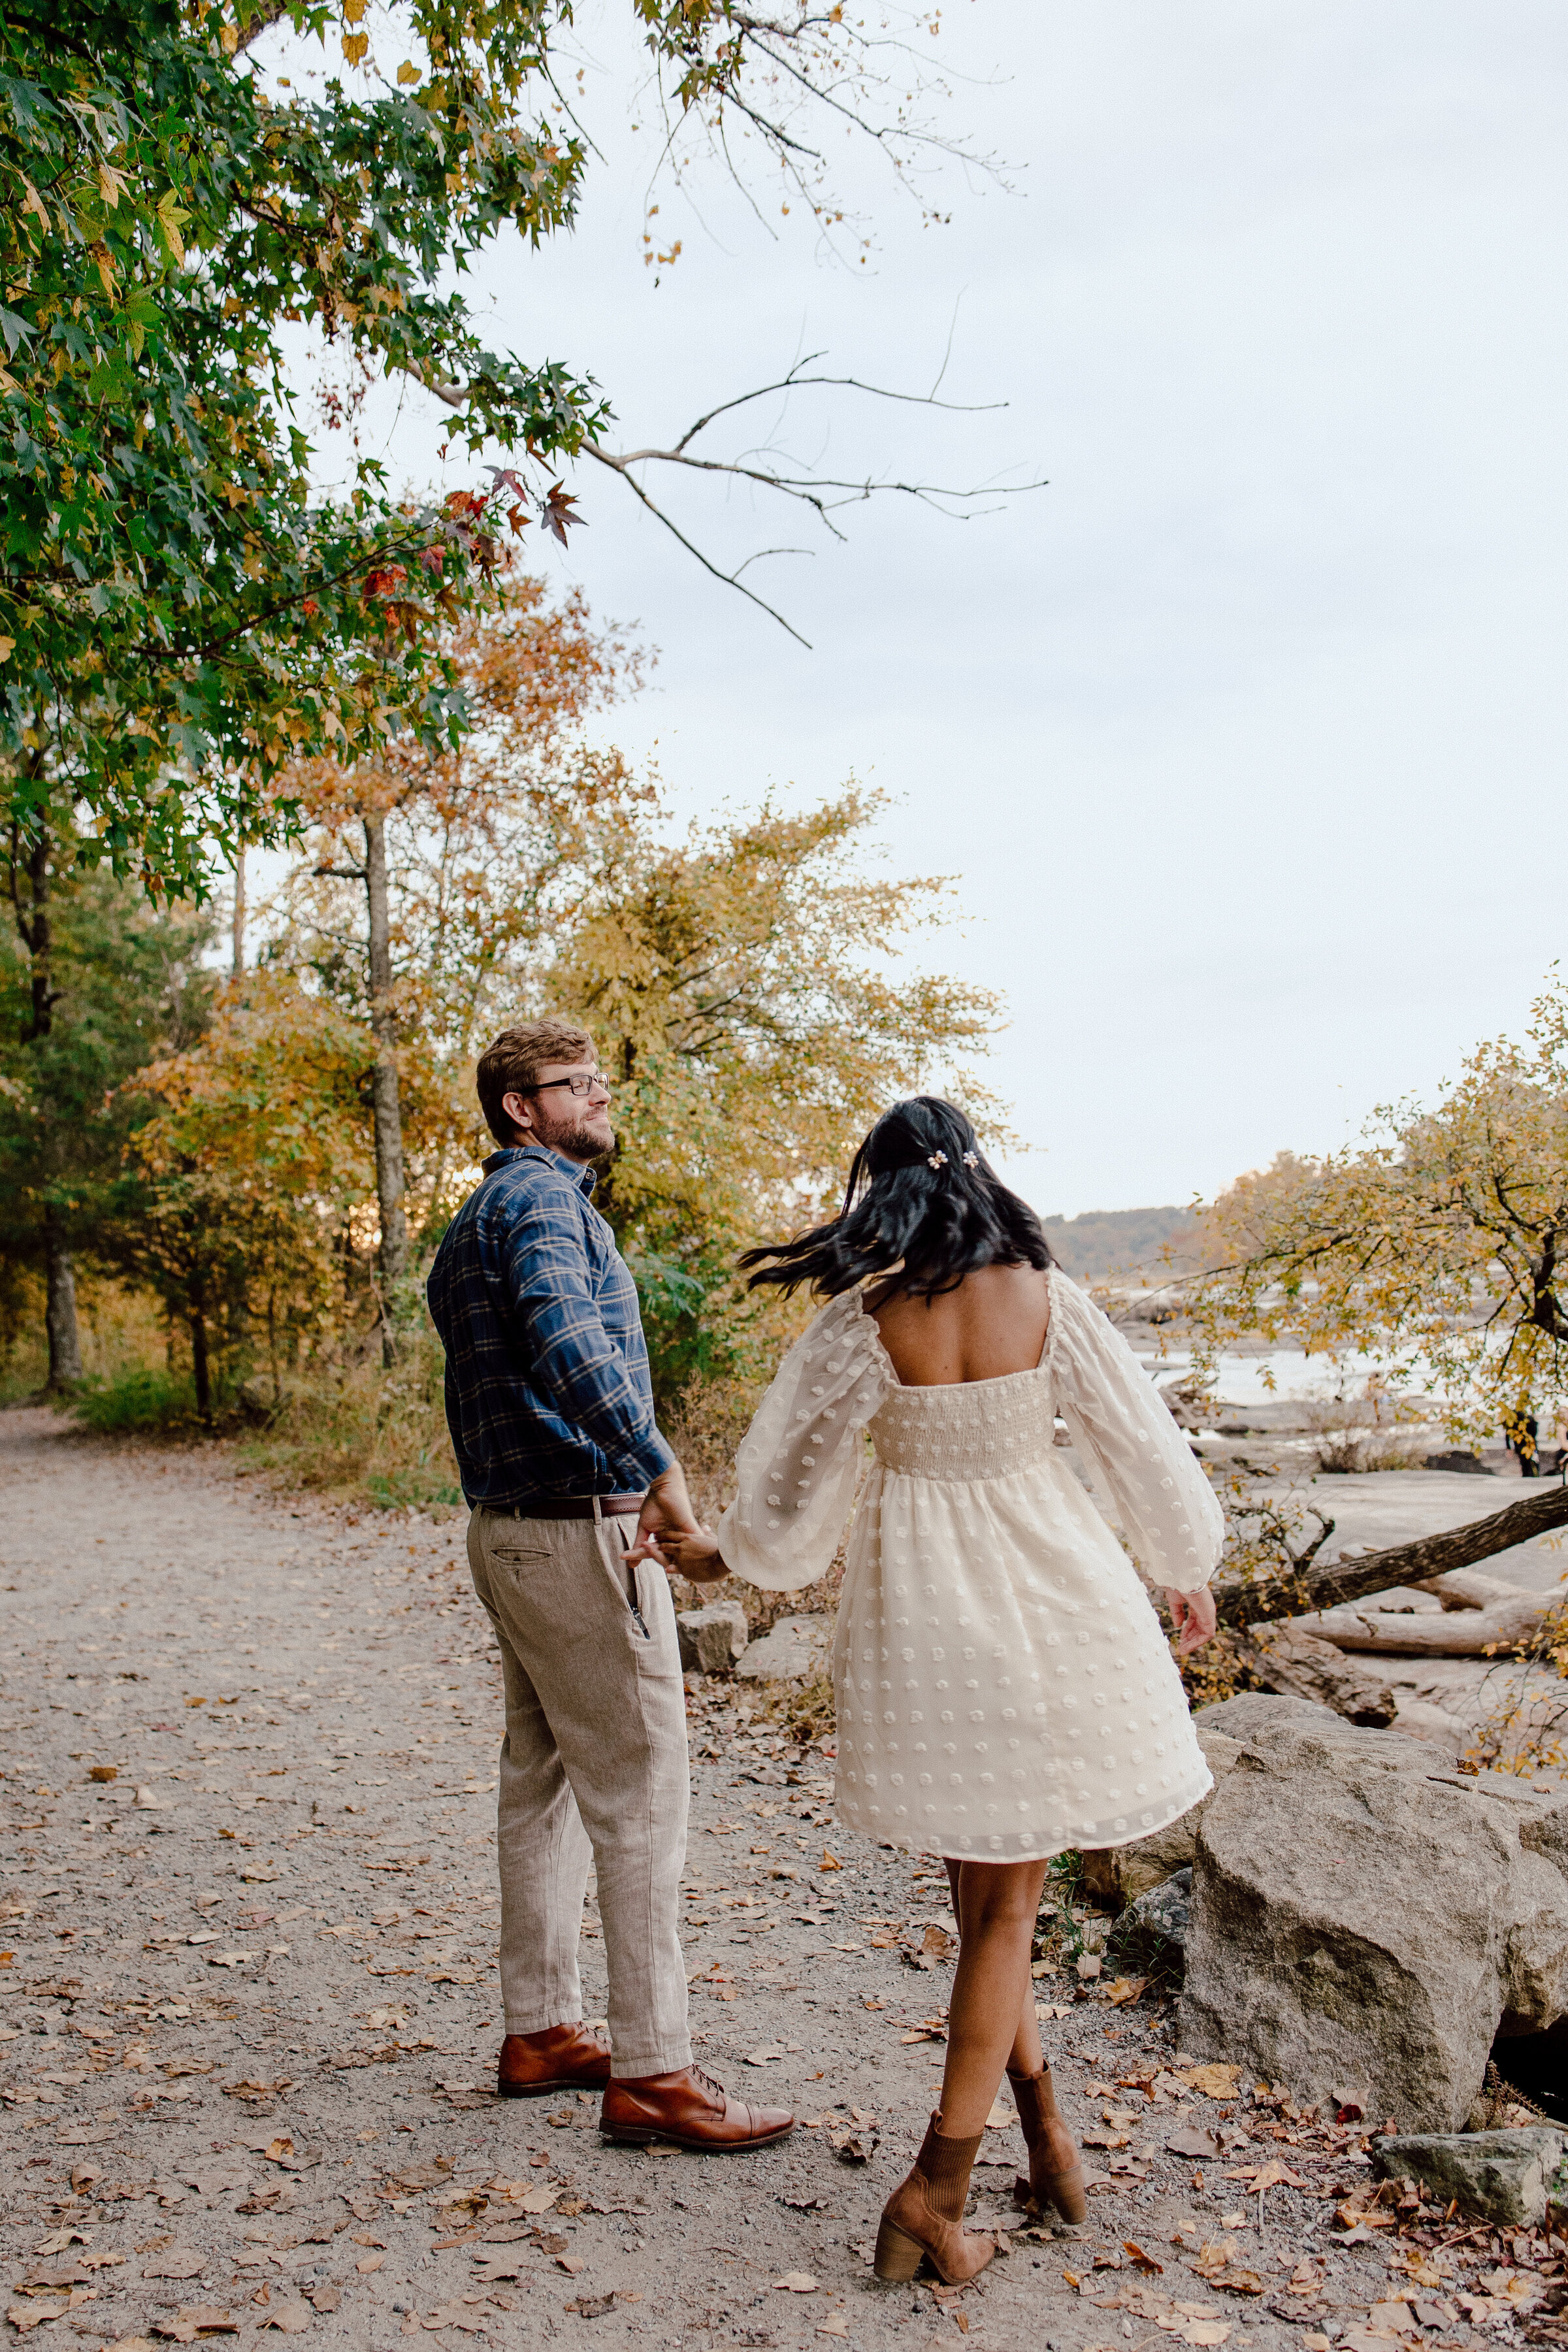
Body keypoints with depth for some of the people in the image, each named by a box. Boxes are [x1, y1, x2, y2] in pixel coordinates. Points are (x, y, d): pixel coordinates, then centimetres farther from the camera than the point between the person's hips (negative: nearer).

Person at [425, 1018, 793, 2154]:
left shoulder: (478, 1220, 18)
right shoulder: (544, 1198, -14)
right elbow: (565, 1336, -34)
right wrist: (658, 1466, -36)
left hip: (510, 1533, 10)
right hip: (579, 1533, -10)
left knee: (544, 1785, 16)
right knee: (641, 1797, -4)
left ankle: (541, 2030, 27)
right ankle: (652, 2073, 4)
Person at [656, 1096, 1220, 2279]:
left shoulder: (858, 1322, -10)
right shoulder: (1044, 1297, -8)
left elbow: (796, 1485, -4)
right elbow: (1144, 1449, -1)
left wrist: (723, 1554, 16)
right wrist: (1189, 1573, 17)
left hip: (922, 1608, 0)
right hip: (1044, 1597, 0)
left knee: (983, 1888, 19)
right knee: (1006, 1897, 9)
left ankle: (1048, 2129, 28)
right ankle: (939, 2187, 10)